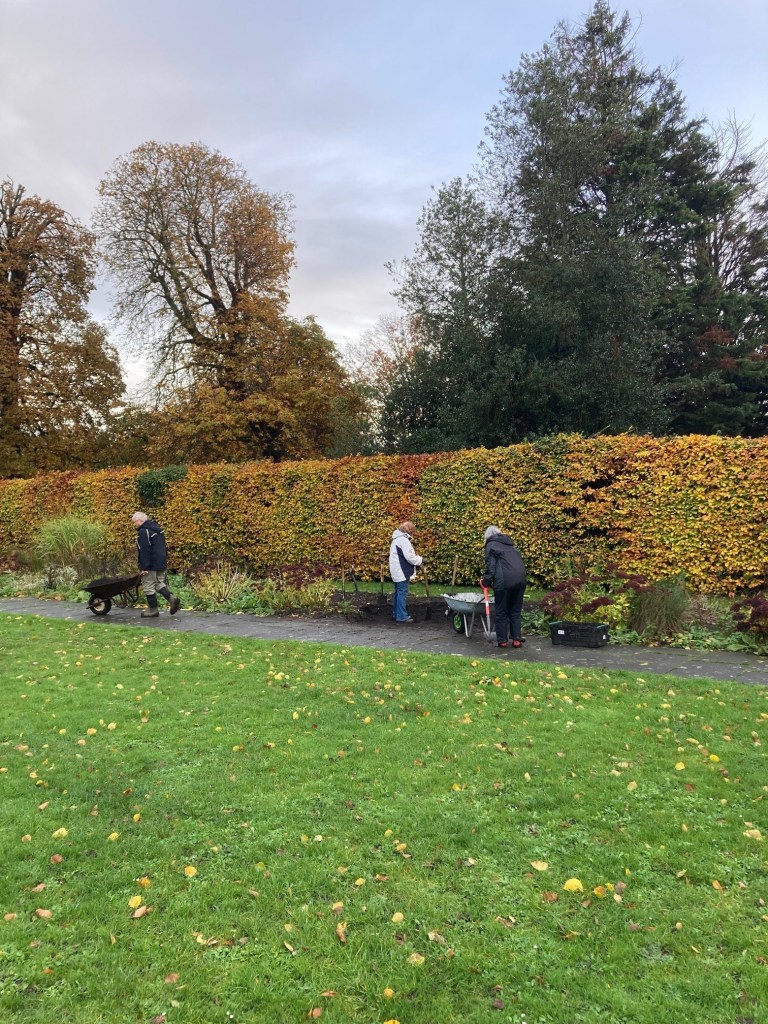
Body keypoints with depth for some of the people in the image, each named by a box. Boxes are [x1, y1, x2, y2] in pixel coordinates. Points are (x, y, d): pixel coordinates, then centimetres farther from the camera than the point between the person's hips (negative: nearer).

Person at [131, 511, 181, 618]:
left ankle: (153, 610, 6)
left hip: (151, 565, -9)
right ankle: (172, 598, -2)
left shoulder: (143, 532, -15)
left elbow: (144, 551, -20)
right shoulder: (157, 529, 16)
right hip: (161, 564, 9)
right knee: (159, 583, 17)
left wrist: (144, 567, -20)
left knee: (148, 587, 1)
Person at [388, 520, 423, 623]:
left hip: (396, 571, 10)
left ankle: (396, 613, 24)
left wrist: (417, 558, 14)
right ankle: (402, 616, -4)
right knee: (402, 593, -7)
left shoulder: (397, 539, 16)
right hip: (402, 572, -10)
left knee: (398, 592, 17)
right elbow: (409, 557, -21)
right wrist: (420, 559, -6)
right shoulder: (403, 540, -17)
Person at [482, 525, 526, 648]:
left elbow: (490, 566, -2)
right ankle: (517, 639, 11)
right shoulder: (510, 544, 27)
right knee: (516, 611, 14)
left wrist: (486, 581, 8)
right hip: (520, 578, 5)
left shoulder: (491, 545, 8)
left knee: (501, 611, 6)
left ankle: (502, 640, 9)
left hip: (504, 580, -5)